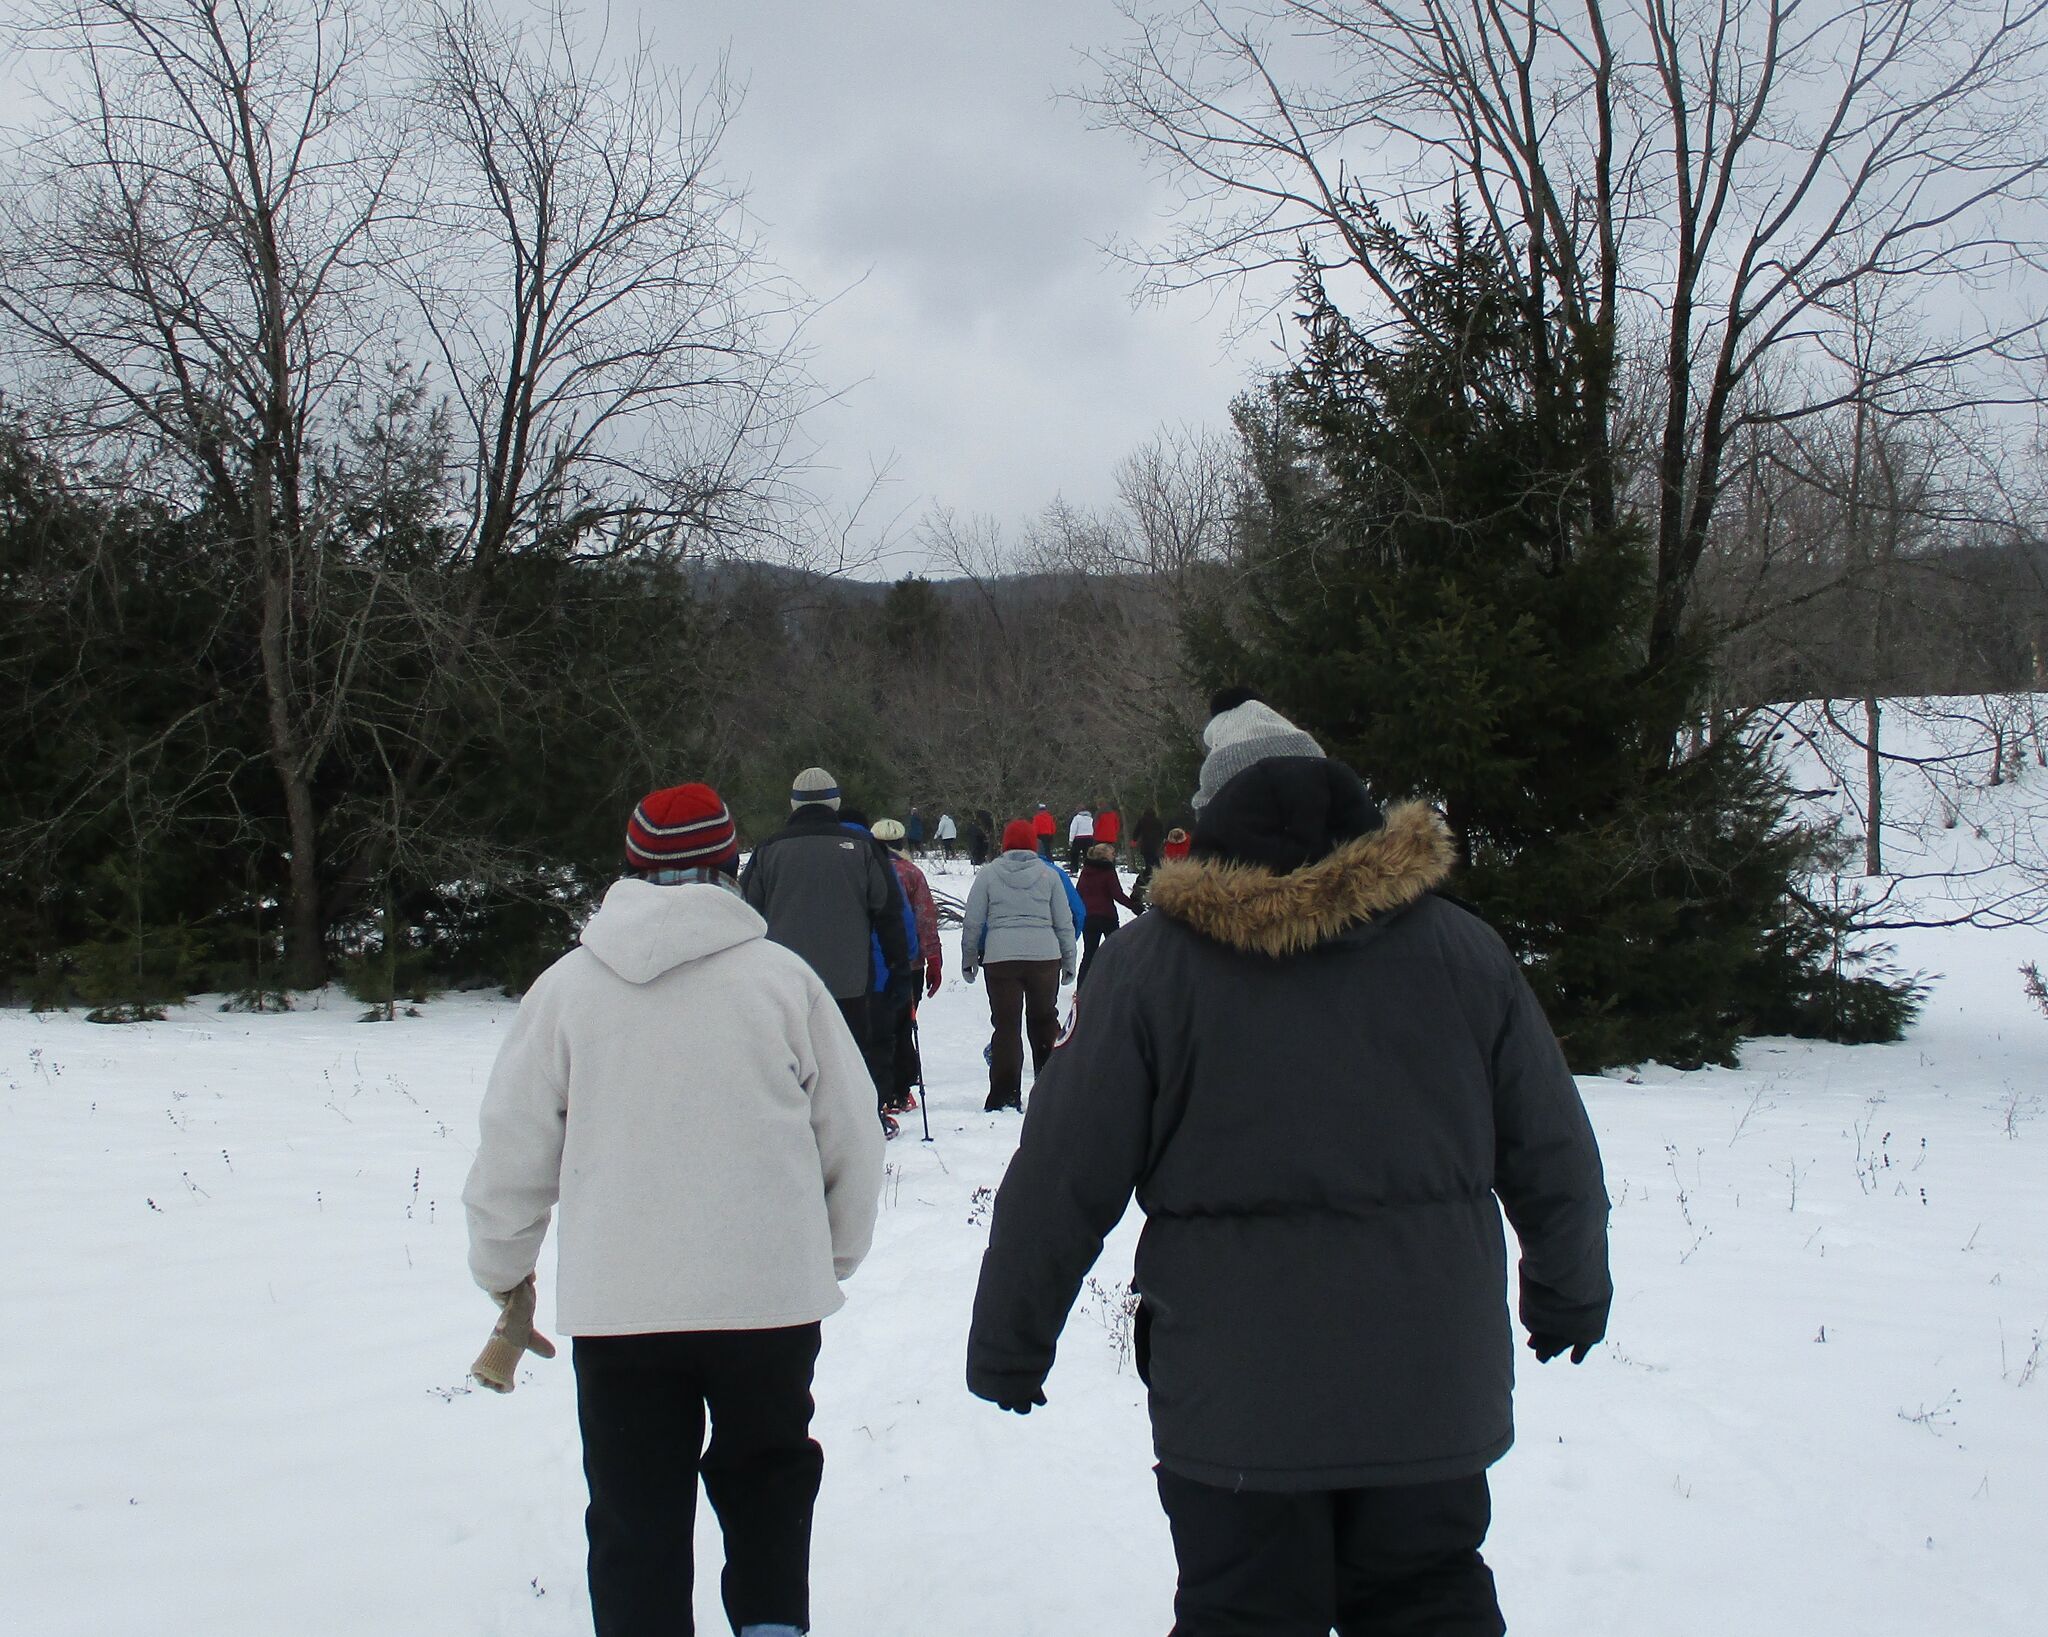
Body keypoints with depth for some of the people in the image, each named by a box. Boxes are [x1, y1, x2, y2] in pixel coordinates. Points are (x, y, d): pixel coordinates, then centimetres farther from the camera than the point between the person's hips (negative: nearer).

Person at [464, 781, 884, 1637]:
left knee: (636, 1520, 12)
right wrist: (833, 1260, 18)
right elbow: (852, 1141, 2)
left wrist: (505, 1272, 19)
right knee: (766, 1484, 20)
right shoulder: (783, 976, -3)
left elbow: (512, 1149, 3)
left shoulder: (565, 987, -2)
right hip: (773, 1298, 0)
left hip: (619, 1307, 0)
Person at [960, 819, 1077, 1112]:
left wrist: (968, 959, 16)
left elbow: (972, 922, 5)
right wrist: (1069, 962, 18)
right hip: (1045, 956, 1)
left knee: (1005, 1025, 2)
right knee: (1045, 1020, 14)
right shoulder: (1050, 874, 7)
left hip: (1001, 957, -1)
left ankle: (1005, 1096, -2)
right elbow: (1064, 922, 10)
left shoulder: (987, 874, 5)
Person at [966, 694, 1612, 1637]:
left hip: (1234, 1400, -2)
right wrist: (1570, 1298, 25)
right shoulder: (1460, 948, 1)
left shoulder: (1151, 964, -7)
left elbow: (1061, 1178, -6)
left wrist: (1006, 1343, 7)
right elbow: (1554, 1156, 8)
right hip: (1433, 1388, 3)